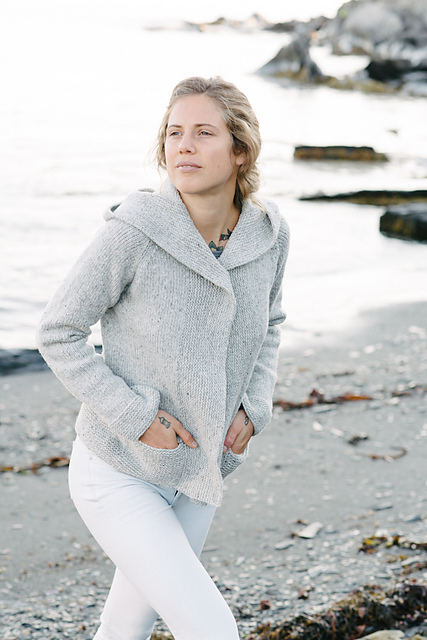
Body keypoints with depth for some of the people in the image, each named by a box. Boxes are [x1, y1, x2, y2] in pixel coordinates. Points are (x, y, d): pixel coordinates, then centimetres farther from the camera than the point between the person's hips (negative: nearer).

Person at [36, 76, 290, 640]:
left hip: (199, 468, 5)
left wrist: (255, 406, -3)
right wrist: (136, 417, -19)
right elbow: (58, 334, -14)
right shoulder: (133, 232, -24)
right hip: (118, 473, -5)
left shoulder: (268, 232, -8)